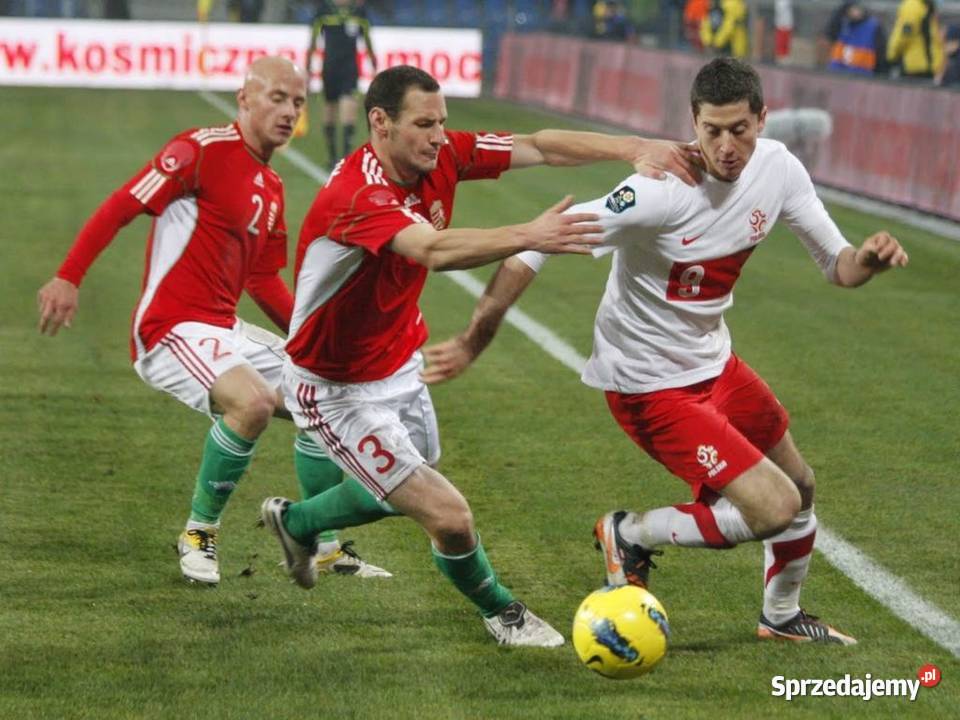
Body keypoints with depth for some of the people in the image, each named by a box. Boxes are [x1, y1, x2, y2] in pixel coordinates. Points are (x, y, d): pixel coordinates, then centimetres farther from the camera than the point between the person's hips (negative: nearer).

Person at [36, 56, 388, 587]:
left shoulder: (271, 188, 15)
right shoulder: (204, 149, -11)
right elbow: (120, 208, -15)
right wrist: (68, 278, -23)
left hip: (225, 332, 9)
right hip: (171, 329, -9)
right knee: (252, 401, -32)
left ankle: (323, 548, 23)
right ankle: (199, 534, -12)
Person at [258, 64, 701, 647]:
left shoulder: (441, 155, -10)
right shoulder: (357, 197, -34)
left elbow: (540, 147, -8)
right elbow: (434, 250, -51)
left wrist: (632, 149, -21)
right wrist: (528, 237, -63)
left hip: (400, 368, 9)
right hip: (338, 390, -9)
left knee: (401, 493, 30)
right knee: (450, 517, -11)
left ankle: (295, 522, 57)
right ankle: (502, 613, 19)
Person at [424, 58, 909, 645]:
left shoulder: (777, 170, -9)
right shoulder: (661, 192, -30)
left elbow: (836, 265, 2)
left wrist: (869, 259, -23)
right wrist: (473, 343, -32)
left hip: (713, 362, 8)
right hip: (650, 386, -8)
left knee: (800, 486, 21)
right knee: (775, 508, -16)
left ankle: (782, 616, 48)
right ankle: (632, 535, 7)